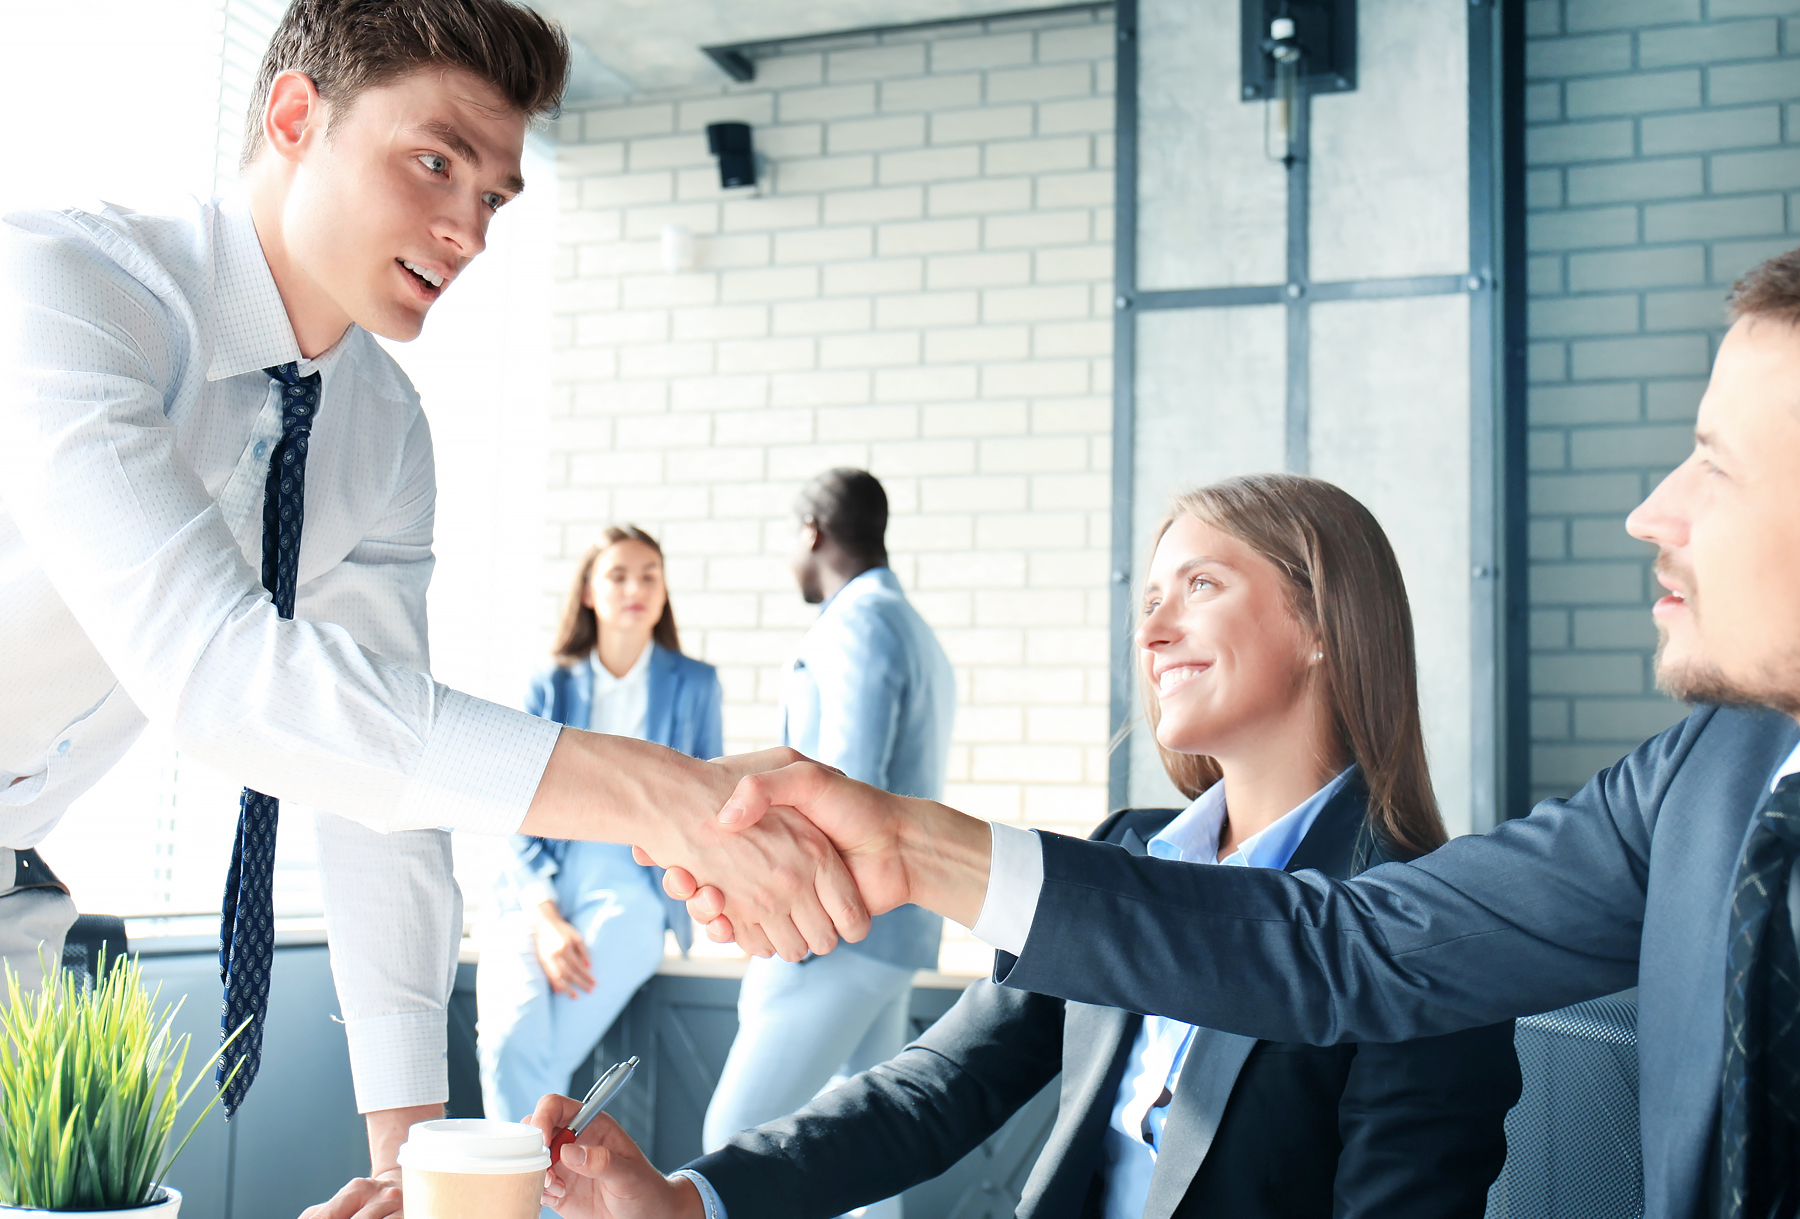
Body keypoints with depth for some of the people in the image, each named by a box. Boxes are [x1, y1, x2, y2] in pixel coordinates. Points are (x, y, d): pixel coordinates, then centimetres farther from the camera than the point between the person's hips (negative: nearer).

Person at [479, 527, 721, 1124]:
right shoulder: (551, 688, 13)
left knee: (534, 1055, -24)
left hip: (630, 888, -2)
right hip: (536, 894, 2)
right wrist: (545, 919, -9)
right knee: (508, 1040, -27)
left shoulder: (693, 684, 10)